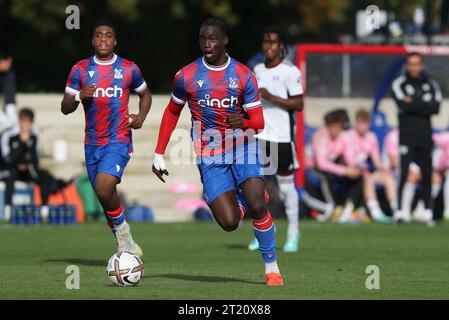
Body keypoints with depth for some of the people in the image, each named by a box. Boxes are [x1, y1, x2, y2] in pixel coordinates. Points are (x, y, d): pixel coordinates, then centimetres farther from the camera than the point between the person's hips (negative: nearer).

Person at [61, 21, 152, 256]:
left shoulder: (129, 69, 0)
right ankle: (127, 247, 25)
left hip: (119, 141, -4)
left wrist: (141, 117, -1)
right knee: (106, 199, 8)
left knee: (104, 189, -25)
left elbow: (145, 94, 18)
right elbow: (65, 108, 5)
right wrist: (80, 96, -16)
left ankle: (123, 233, -3)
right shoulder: (80, 70, 4)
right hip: (92, 143, 4)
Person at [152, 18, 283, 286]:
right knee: (229, 222, -14)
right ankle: (240, 202, 24)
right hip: (210, 157, 0)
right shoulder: (186, 76, -2)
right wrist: (159, 155, 9)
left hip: (242, 147, 0)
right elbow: (172, 113, 12)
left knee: (256, 206, -22)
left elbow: (259, 123, -4)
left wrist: (243, 123, -28)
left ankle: (272, 268, -5)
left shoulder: (243, 75, -4)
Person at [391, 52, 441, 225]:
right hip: (407, 134, -3)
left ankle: (428, 211, 12)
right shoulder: (399, 84, 1)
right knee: (404, 172, -11)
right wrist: (425, 105, -6)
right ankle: (399, 211, -12)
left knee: (427, 174, 5)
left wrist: (414, 104, -9)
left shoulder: (431, 84, 10)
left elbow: (436, 108, -3)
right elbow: (404, 106, -14)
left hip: (425, 134, 3)